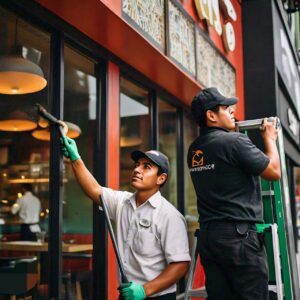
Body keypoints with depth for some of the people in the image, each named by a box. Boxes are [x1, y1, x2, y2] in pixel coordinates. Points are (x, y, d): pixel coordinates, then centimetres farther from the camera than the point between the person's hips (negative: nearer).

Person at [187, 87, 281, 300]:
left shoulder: (194, 150, 9)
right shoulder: (234, 140, -13)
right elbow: (274, 172, -6)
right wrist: (270, 138, 9)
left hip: (207, 235, 7)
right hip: (239, 235, -7)